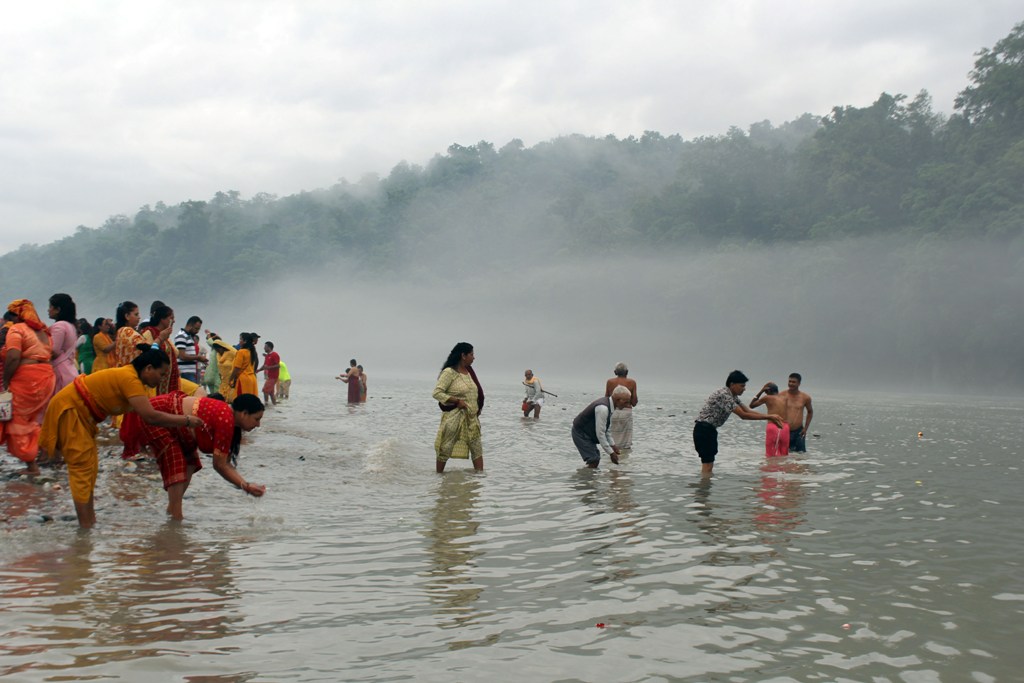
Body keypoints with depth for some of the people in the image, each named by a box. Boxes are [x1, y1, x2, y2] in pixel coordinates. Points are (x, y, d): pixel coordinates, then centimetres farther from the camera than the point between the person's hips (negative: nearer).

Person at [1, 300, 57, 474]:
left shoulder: (16, 329, -7)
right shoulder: (43, 331, 18)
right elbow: (50, 354, 13)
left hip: (26, 379, -7)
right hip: (46, 377, 8)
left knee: (18, 421, 3)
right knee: (33, 419, 20)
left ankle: (31, 464, 2)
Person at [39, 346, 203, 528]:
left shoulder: (131, 376, 4)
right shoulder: (129, 379, -26)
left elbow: (146, 412, 6)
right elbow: (150, 416, -33)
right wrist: (186, 420, -25)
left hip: (80, 413, 10)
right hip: (68, 409, -10)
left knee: (90, 466, 13)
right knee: (83, 466, -9)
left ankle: (90, 521, 19)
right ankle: (86, 527, -6)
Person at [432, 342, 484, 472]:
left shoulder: (469, 371, 10)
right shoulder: (449, 372, -13)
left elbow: (477, 393, 22)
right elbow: (437, 393, -18)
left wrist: (477, 409, 11)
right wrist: (457, 401, -20)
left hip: (471, 417, 7)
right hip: (454, 417, -7)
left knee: (477, 447, 4)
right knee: (446, 448, 2)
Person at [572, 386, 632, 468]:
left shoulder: (609, 405, -1)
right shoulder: (602, 408, -31)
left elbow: (607, 429, 10)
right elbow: (600, 433, -28)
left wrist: (613, 445, 4)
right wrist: (611, 452, -23)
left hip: (587, 433, 10)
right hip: (580, 433, -10)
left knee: (596, 459, 12)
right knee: (594, 461, -14)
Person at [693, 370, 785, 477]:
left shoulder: (733, 396, 11)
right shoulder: (723, 395, -21)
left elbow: (748, 411, 11)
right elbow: (743, 415, -24)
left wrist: (771, 417, 0)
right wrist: (768, 417, -21)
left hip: (710, 430, 10)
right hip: (704, 429, -10)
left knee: (709, 464, 11)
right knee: (707, 465, -12)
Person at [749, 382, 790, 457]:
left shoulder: (767, 398, 4)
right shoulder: (784, 398, 14)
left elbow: (751, 405, 16)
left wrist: (761, 391, 15)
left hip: (773, 427, -4)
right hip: (785, 428, 4)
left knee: (771, 456, 0)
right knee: (783, 456, 12)